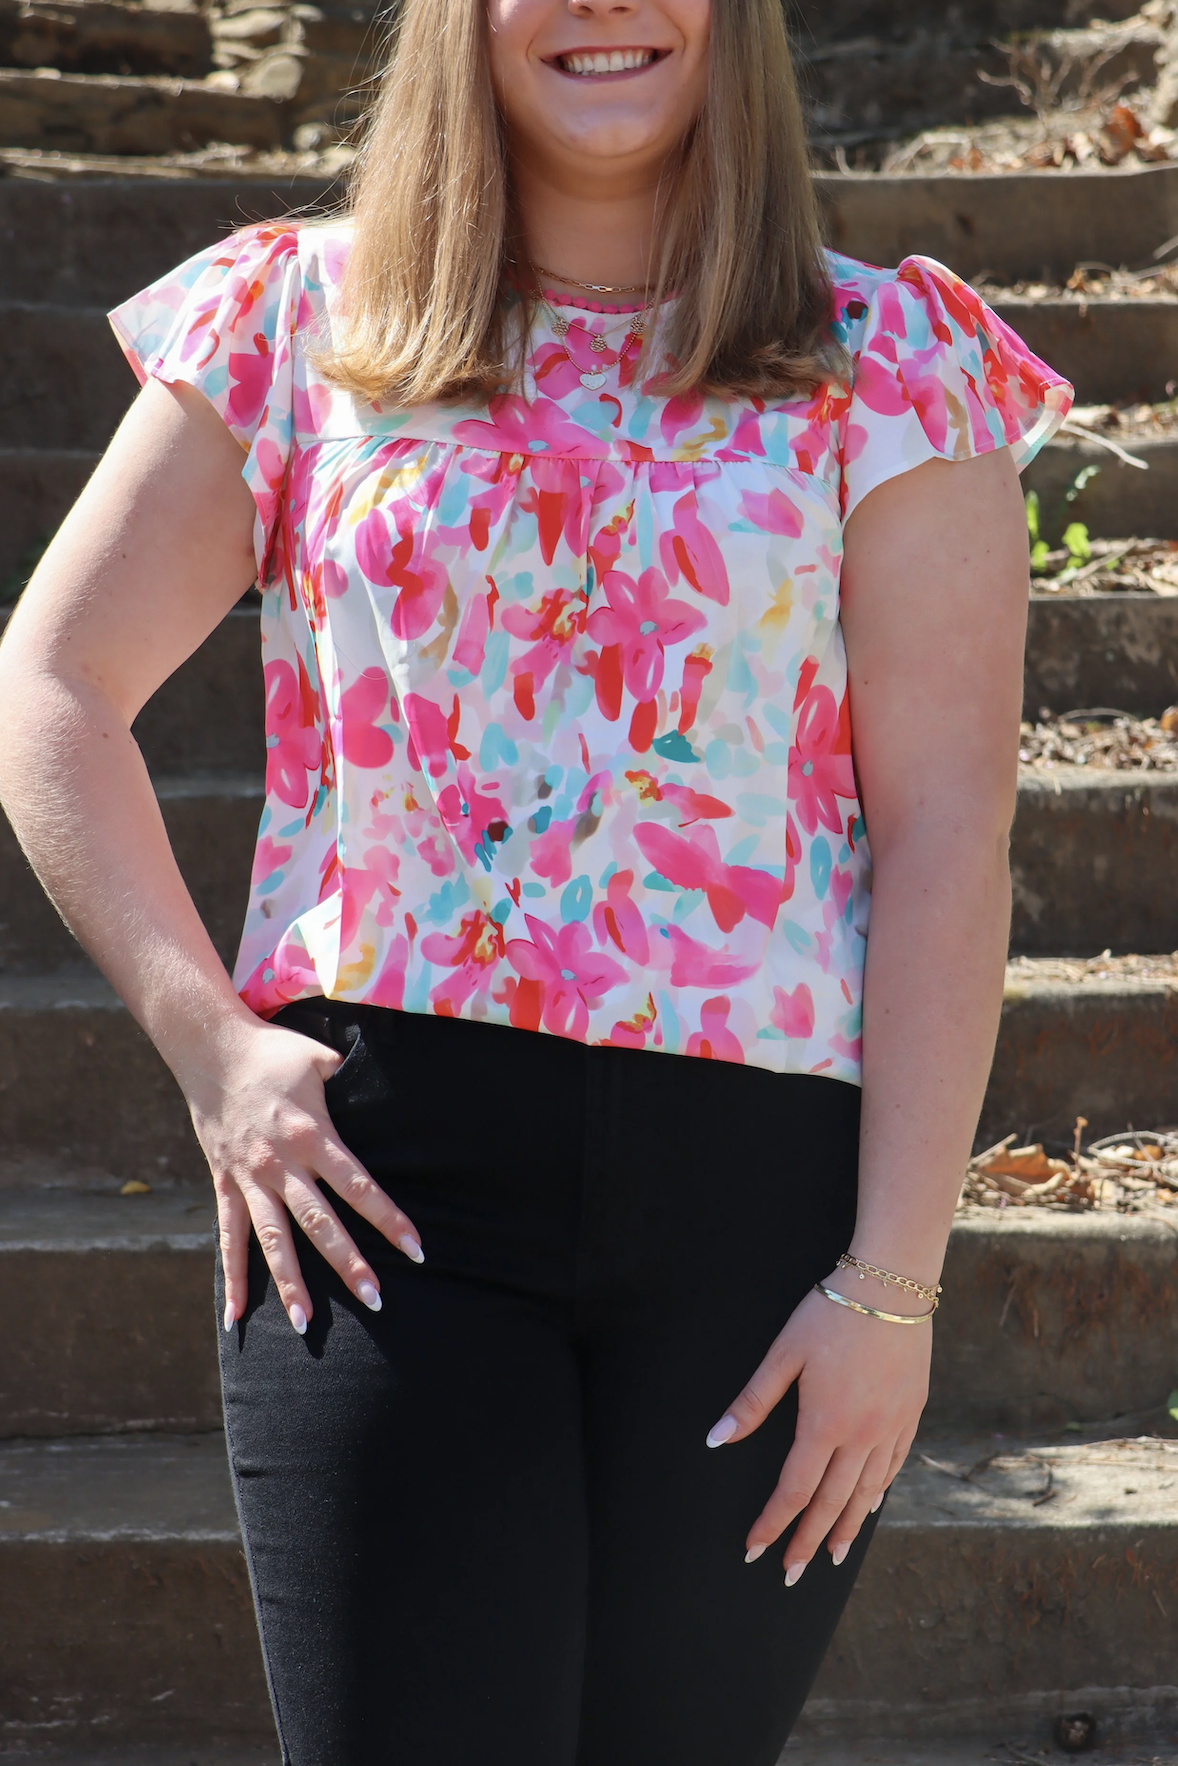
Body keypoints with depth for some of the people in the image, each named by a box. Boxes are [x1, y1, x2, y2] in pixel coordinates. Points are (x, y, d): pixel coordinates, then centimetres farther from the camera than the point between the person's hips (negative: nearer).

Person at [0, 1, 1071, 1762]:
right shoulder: (300, 319, 9)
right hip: (380, 1168, 0)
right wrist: (203, 1034, -3)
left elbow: (947, 837, 0)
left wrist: (893, 1285, -6)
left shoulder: (888, 362, 5)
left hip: (759, 1173, 0)